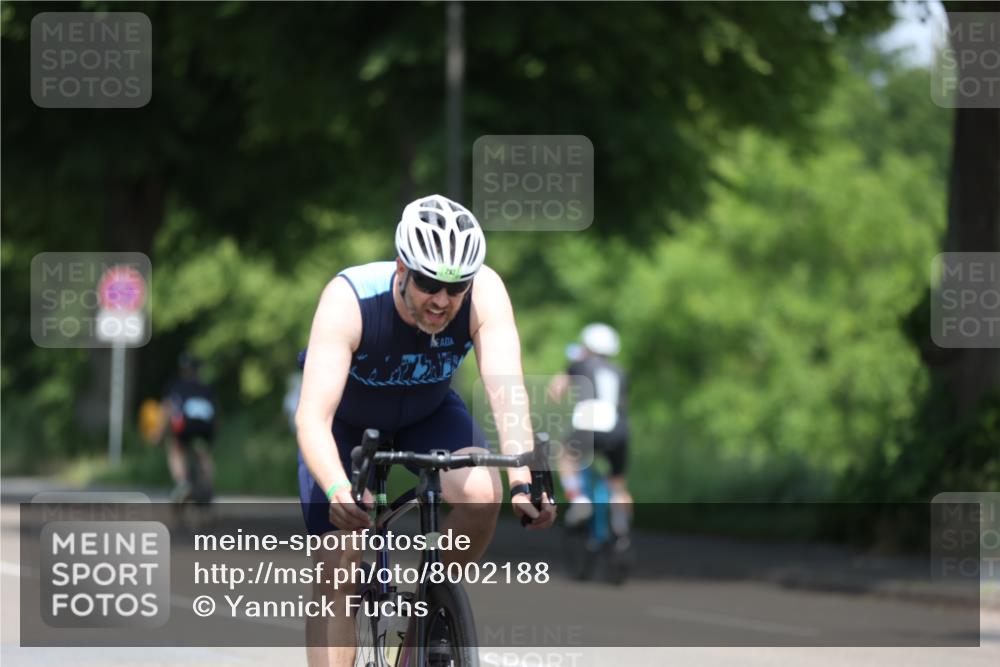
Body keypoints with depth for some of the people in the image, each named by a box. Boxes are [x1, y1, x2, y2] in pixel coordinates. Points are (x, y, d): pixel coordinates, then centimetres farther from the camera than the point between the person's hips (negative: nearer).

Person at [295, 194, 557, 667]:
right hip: (347, 420, -2)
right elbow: (312, 416, -44)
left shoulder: (485, 292, -31)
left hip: (428, 414, 2)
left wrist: (523, 482, -55)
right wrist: (338, 493, -62)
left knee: (482, 493, -27)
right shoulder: (349, 300, -37)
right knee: (335, 574, -12)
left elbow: (507, 390, -39)